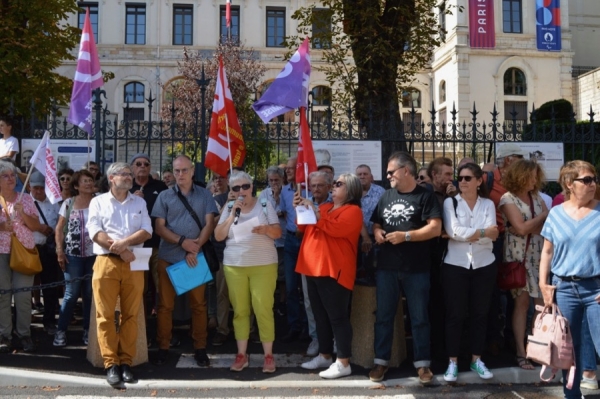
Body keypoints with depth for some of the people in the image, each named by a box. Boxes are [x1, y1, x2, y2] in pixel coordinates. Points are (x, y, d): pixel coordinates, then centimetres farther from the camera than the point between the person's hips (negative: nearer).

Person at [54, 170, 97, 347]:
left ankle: (88, 330, 17)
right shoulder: (69, 203, 2)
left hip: (94, 254, 1)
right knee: (71, 293, 0)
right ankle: (61, 331, 11)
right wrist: (60, 251, -3)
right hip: (73, 254, -1)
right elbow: (60, 228, 3)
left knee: (90, 293, 7)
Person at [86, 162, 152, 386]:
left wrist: (124, 242, -12)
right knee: (105, 315, -4)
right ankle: (111, 364, 1)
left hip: (133, 264, 2)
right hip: (106, 262, -2)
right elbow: (95, 232, -3)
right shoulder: (98, 201, 9)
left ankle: (126, 362, 8)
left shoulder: (139, 203, 16)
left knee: (131, 315, 2)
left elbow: (147, 231, 4)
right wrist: (120, 250, -11)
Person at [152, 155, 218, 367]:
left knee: (198, 304, 5)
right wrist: (182, 241, -14)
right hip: (168, 257, 0)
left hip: (196, 256, 0)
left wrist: (195, 249, -12)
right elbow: (159, 227, 0)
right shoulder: (164, 196, 5)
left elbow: (209, 224, -1)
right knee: (165, 304, 4)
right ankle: (163, 347, 14)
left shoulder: (204, 195, 5)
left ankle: (200, 348, 14)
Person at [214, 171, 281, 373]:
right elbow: (219, 236, 0)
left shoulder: (265, 206, 3)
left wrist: (266, 229, -22)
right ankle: (241, 354, 14)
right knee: (240, 310, 5)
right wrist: (233, 214, -9)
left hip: (263, 265, -2)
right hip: (234, 265, 2)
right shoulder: (228, 210, 9)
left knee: (263, 309, -5)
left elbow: (278, 233, 0)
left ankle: (268, 355, 4)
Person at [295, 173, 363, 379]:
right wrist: (301, 209, 8)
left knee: (337, 316, -5)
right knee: (320, 315, 15)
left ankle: (343, 363, 0)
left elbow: (335, 228, -23)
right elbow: (305, 228, 22)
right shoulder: (324, 206, 18)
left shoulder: (352, 211, -6)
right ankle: (324, 355, 26)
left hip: (333, 271, -8)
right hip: (313, 268, 9)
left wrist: (315, 211, -16)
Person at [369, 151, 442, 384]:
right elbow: (375, 223, 21)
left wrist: (406, 236, -18)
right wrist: (376, 232, -2)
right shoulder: (386, 196, 13)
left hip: (416, 268, -4)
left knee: (419, 317, 6)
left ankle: (422, 363, 16)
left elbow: (435, 228, -13)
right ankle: (381, 361, 20)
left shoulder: (425, 196, -4)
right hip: (386, 266, 5)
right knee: (383, 315, 10)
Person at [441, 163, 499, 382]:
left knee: (480, 314, 10)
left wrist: (466, 233, -17)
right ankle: (453, 362, 11)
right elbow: (453, 231, -15)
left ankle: (476, 359, 23)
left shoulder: (488, 204, 5)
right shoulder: (450, 202, -1)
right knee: (455, 315, 2)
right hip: (455, 265, -2)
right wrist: (482, 232, -12)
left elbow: (493, 235, -8)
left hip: (484, 265, 2)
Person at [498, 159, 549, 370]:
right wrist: (543, 217, -4)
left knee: (544, 302, 0)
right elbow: (521, 228, -15)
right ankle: (521, 352, 5)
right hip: (519, 256, -5)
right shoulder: (508, 198, -7)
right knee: (522, 301, -2)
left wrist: (528, 227, -14)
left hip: (539, 256, 5)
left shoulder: (536, 197, 11)